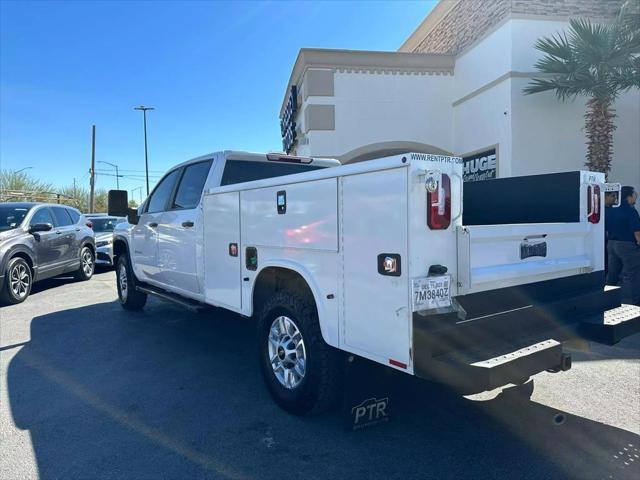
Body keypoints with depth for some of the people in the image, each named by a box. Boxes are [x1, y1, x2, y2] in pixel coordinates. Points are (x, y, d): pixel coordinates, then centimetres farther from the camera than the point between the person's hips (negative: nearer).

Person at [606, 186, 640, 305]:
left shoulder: (610, 210, 6)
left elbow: (605, 228, 11)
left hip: (611, 244, 7)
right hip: (627, 245, -7)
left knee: (612, 273, 15)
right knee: (630, 275, 0)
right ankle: (628, 303, 3)